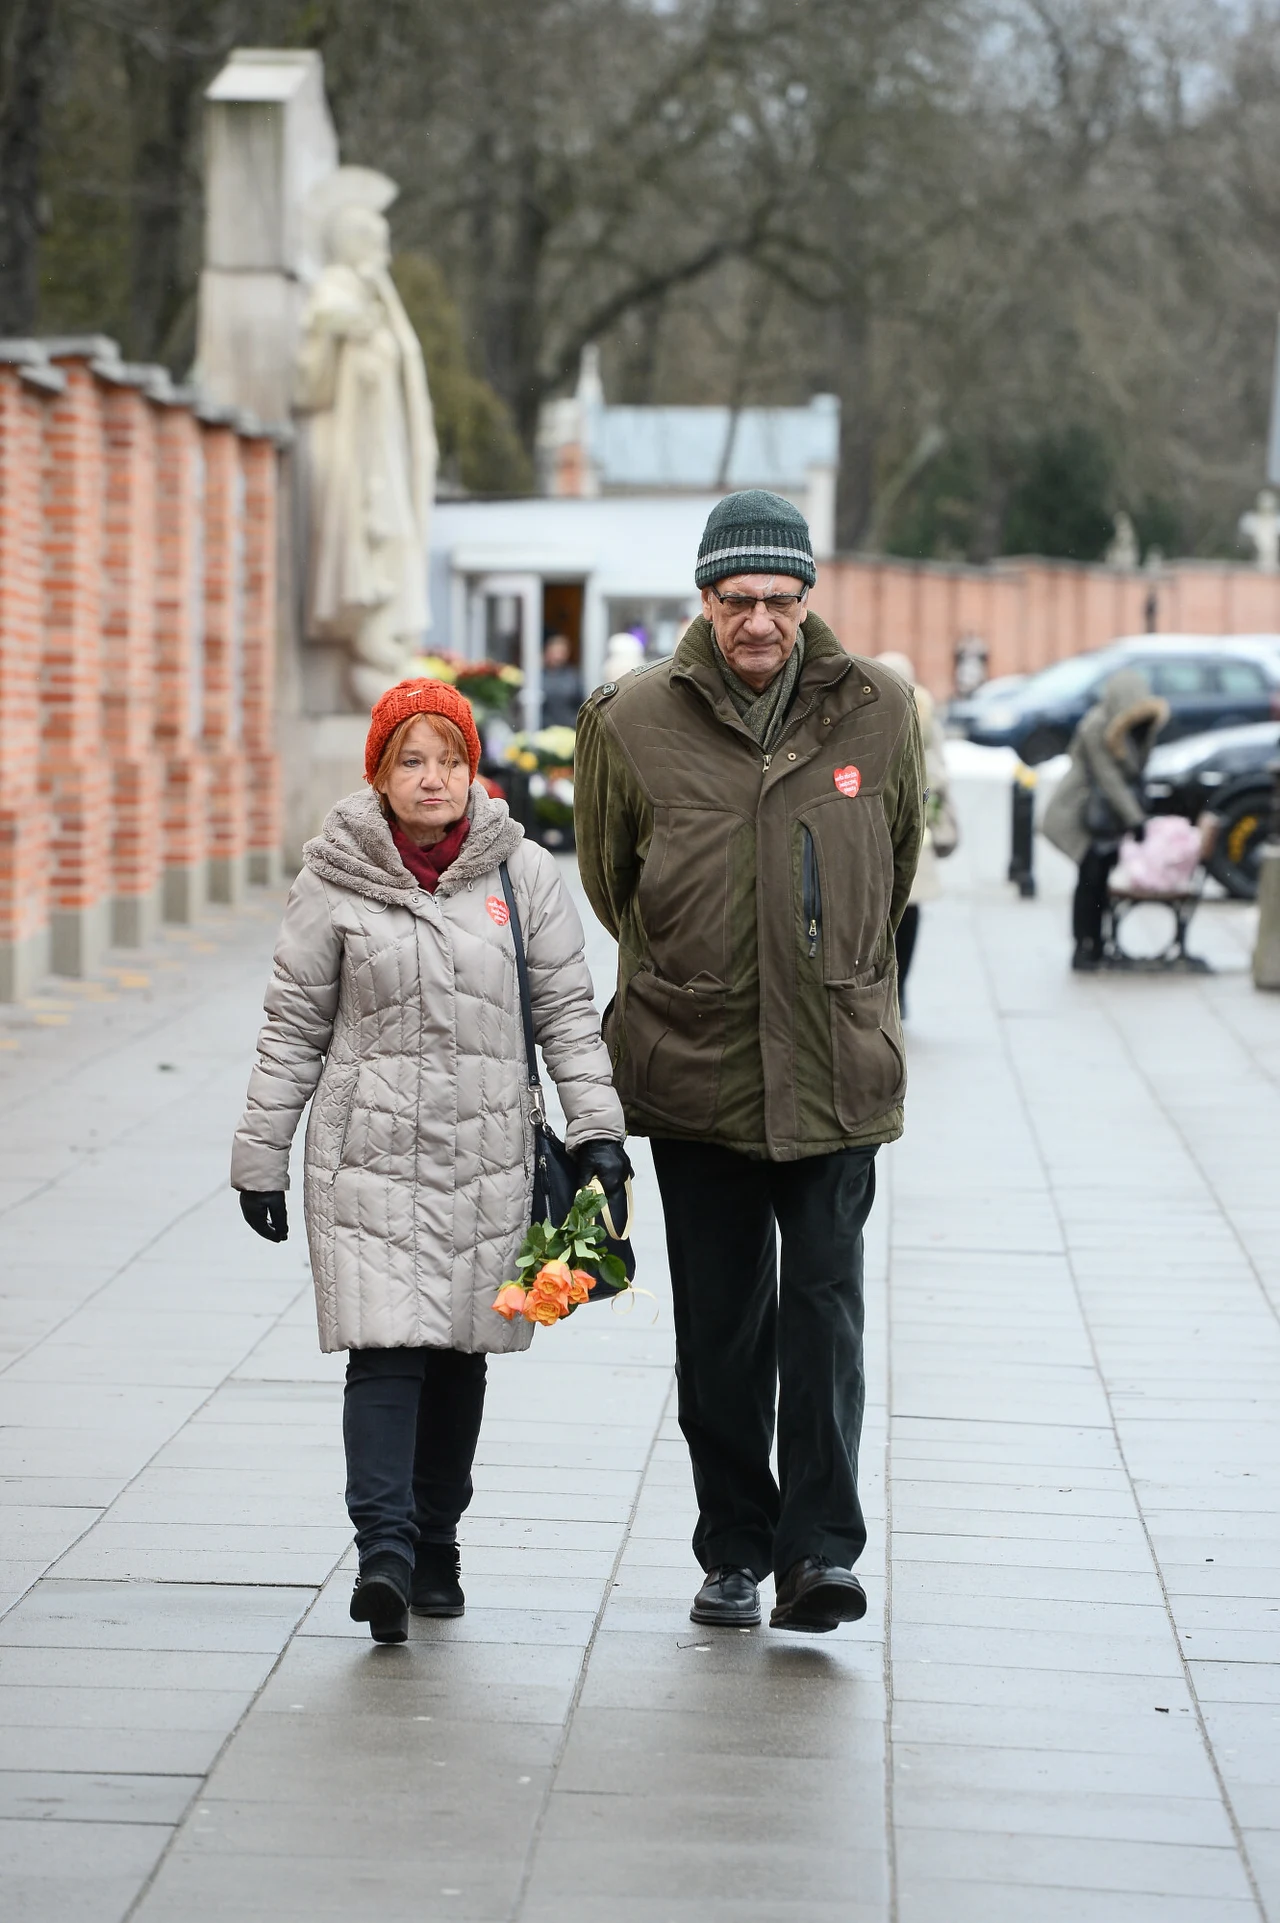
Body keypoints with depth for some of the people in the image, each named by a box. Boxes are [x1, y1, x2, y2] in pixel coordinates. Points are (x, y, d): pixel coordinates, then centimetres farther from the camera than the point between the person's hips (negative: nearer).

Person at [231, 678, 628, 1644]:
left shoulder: (524, 874, 4)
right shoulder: (336, 882, 1)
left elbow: (568, 1014, 6)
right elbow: (294, 1029, 6)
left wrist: (599, 1131, -3)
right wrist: (260, 1157, 6)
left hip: (488, 1156, 2)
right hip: (369, 1155, -2)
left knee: (461, 1353, 9)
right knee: (386, 1349, -13)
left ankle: (436, 1545, 22)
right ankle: (384, 1553, -19)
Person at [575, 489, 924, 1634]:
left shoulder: (877, 712, -1)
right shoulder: (635, 723, -3)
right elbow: (610, 883, 12)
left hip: (837, 1068, 0)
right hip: (694, 1068, 1)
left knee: (825, 1304, -8)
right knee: (719, 1323, 7)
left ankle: (820, 1549, -6)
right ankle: (734, 1549, 18)